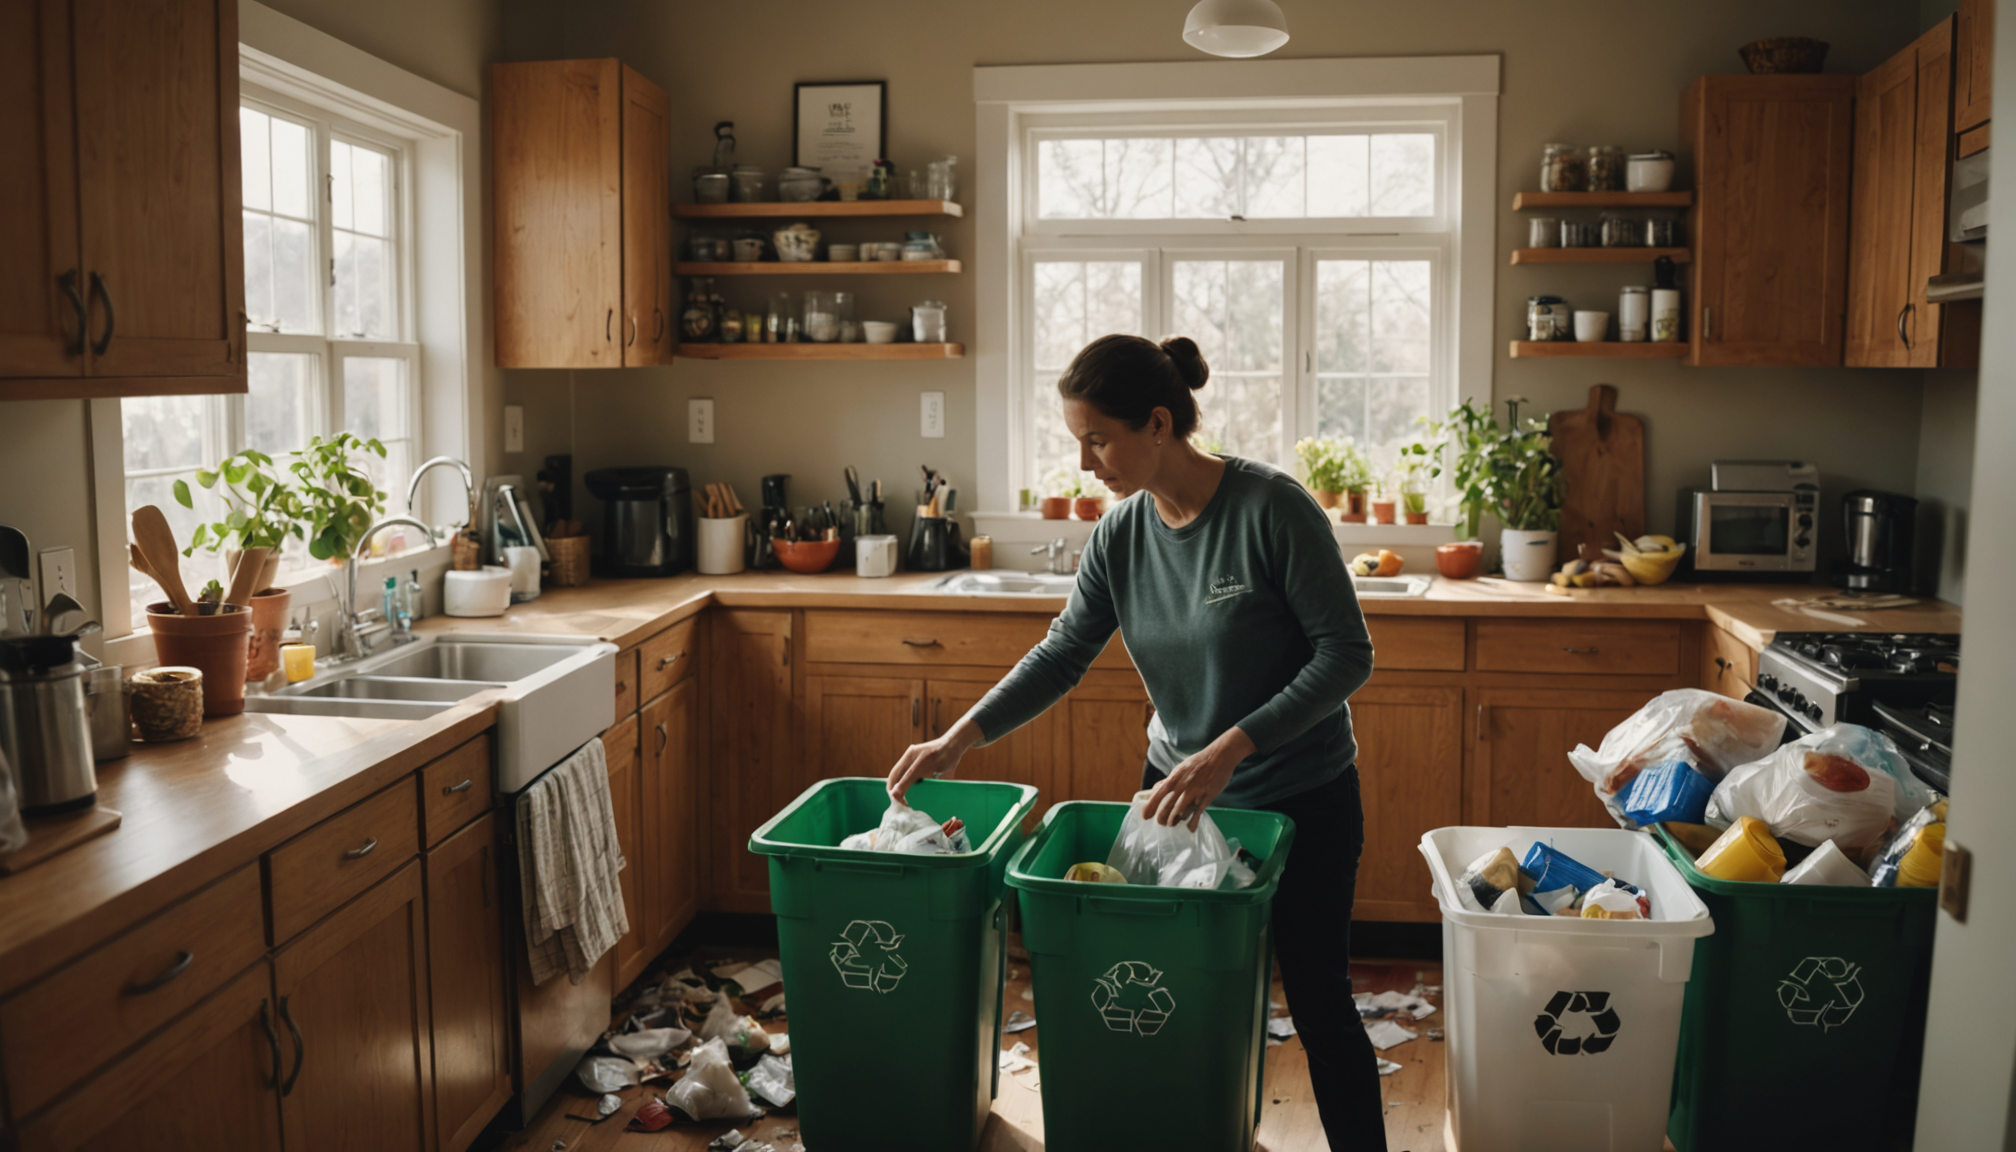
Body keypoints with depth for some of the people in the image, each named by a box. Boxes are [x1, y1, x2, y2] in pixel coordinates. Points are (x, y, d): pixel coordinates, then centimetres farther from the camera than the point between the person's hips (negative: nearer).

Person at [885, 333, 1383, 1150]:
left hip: (1302, 798, -4)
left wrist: (1230, 749, -26)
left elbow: (1347, 652, -19)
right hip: (1179, 790, 5)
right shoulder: (1120, 535, -5)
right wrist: (960, 738, -6)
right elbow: (1063, 653, 3)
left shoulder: (1269, 507, -21)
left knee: (1318, 1002, 6)